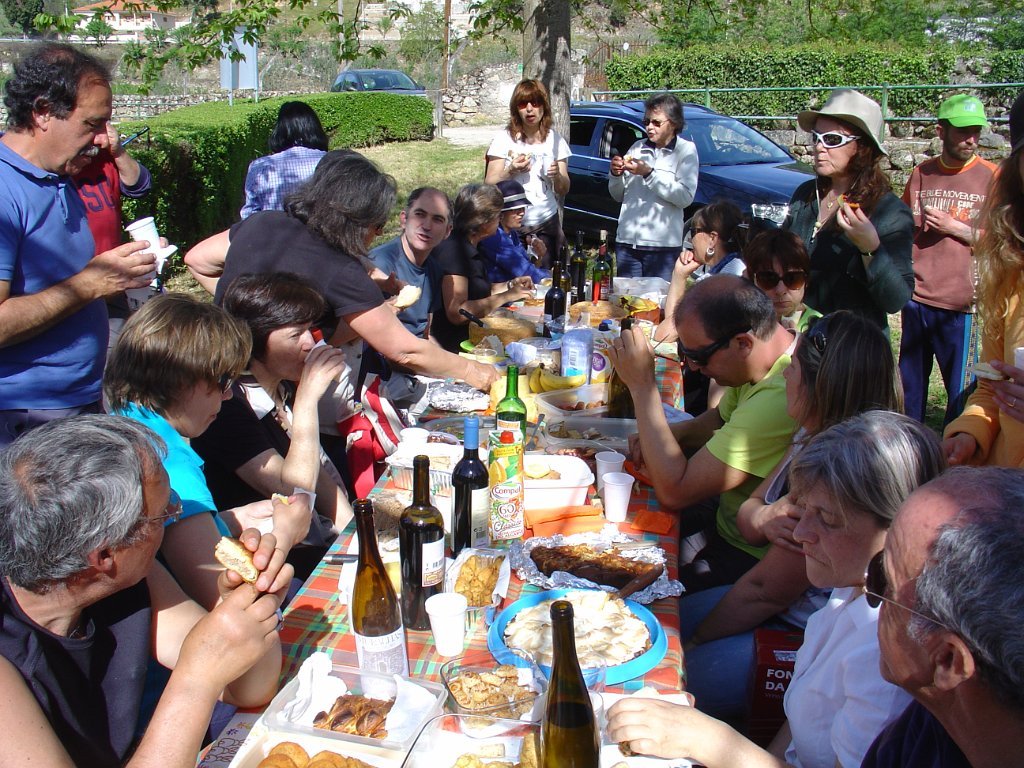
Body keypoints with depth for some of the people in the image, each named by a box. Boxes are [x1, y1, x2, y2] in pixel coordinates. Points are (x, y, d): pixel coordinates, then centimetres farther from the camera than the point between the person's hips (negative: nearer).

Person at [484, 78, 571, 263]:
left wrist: (557, 176, -13)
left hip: (546, 224, 3)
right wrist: (511, 171, -20)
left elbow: (564, 190, 8)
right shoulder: (504, 138, -2)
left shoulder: (554, 139, 7)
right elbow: (488, 185, -4)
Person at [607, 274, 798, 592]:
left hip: (750, 562, -9)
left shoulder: (779, 399, -33)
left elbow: (674, 491, -29)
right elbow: (720, 418, 17)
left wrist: (642, 385, -25)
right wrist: (662, 436, -3)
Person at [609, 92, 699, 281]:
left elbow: (686, 197, -13)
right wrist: (615, 174, -2)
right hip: (626, 241, 4)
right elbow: (618, 195, 18)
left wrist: (649, 173, -15)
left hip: (662, 245, -4)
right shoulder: (638, 148, 13)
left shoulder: (685, 150, 0)